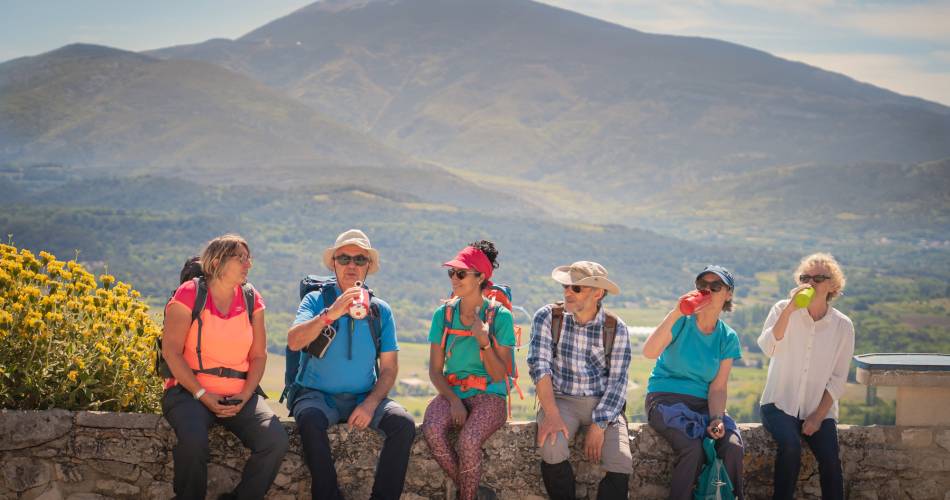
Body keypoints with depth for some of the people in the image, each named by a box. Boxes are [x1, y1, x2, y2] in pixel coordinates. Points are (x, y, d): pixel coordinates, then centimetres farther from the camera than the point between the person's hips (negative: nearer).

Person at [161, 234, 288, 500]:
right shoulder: (189, 294, -5)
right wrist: (202, 395, -14)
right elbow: (171, 351, -9)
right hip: (189, 392, -4)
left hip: (238, 396, 4)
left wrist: (244, 396, -7)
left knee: (275, 440, -21)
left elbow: (258, 355, 10)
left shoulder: (252, 300, 9)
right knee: (194, 439, -35)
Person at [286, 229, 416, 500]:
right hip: (318, 395, -2)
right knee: (311, 421, -35)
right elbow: (294, 342, -15)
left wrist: (371, 404, -11)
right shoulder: (316, 300, 3)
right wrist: (330, 314, -29)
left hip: (365, 397, 2)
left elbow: (389, 368, 7)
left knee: (404, 423, -24)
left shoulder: (381, 310, 9)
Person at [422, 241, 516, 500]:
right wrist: (454, 401, -12)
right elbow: (435, 370, 5)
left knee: (469, 441, -34)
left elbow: (499, 375, -4)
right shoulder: (443, 314, 5)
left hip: (489, 395, -3)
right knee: (432, 430, -30)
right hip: (451, 393, 3)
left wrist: (484, 341, -20)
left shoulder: (499, 317, -4)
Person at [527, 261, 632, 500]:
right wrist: (551, 414, -23)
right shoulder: (547, 317, -2)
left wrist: (598, 426, -14)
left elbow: (617, 382, -2)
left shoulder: (615, 328, -1)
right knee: (552, 447, -32)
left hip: (603, 404, 1)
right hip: (561, 399, -1)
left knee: (622, 463, -23)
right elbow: (539, 365, -11)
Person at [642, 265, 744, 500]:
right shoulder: (681, 321, -5)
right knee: (693, 447, -31)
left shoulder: (728, 337, 5)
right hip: (665, 399, -4)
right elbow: (649, 352, -23)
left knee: (733, 446, -24)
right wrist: (676, 313, -28)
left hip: (703, 404, 4)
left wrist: (717, 418, -16)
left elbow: (717, 387, 2)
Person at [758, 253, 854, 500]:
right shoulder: (783, 310, -2)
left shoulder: (843, 326, 1)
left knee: (830, 459, -23)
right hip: (780, 404, -1)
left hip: (819, 409, 1)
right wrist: (789, 310, -27)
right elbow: (767, 348, -20)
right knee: (790, 446, -30)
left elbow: (838, 380, 1)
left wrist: (818, 416, -9)